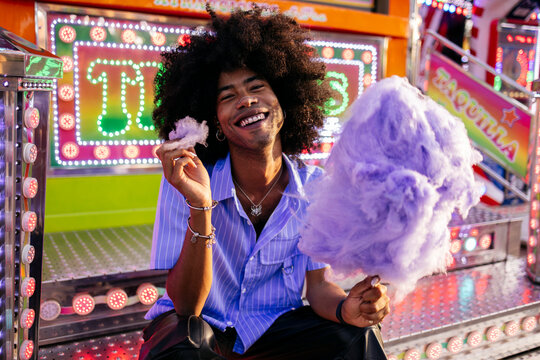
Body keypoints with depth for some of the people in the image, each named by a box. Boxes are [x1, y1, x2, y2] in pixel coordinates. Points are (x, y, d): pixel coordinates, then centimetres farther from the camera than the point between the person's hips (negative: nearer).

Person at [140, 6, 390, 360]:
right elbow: (186, 307, -23)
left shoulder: (314, 187, -13)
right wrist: (200, 208, -38)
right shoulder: (184, 184, -21)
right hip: (202, 326, -1)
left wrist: (346, 308, -31)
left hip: (274, 327, 2)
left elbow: (317, 285, -6)